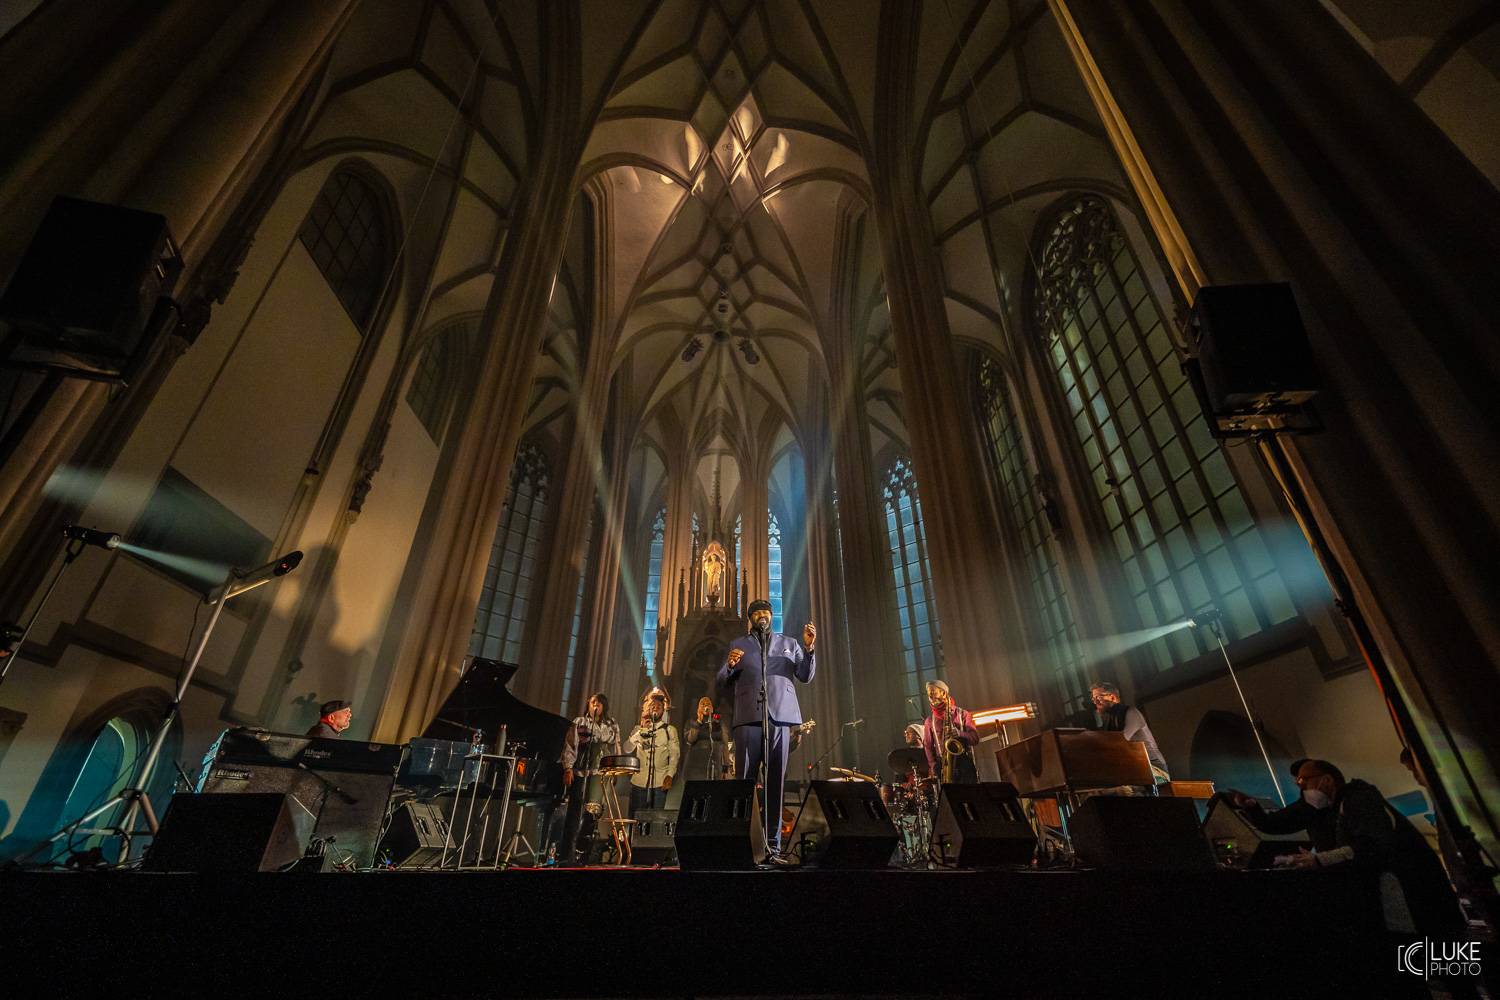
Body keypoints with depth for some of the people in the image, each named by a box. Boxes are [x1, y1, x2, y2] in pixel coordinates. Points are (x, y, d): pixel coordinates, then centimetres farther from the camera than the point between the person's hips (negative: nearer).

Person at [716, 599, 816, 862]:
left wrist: (809, 647, -5)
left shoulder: (789, 643, 20)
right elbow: (722, 682, 12)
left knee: (776, 783, 0)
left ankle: (773, 847, 4)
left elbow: (806, 677, 11)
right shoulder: (737, 645, 19)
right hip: (748, 716, 0)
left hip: (781, 715, 1)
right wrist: (730, 665, -9)